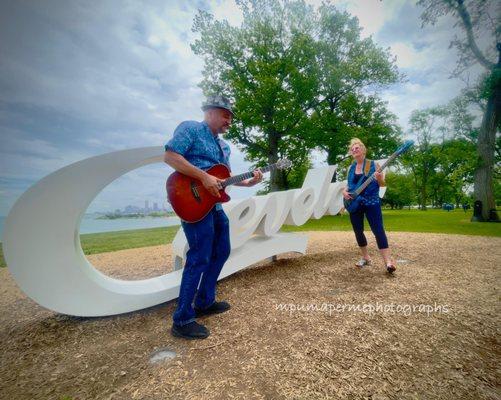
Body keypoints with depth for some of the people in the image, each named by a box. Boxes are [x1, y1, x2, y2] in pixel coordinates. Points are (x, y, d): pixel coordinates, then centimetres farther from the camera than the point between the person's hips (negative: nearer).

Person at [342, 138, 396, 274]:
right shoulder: (351, 168, 12)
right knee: (358, 231, 8)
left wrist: (379, 179, -22)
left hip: (371, 202, -4)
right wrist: (344, 191, -2)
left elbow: (382, 184, 1)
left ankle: (388, 261, -8)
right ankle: (365, 257, 23)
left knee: (378, 230, -10)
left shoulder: (373, 164, 0)